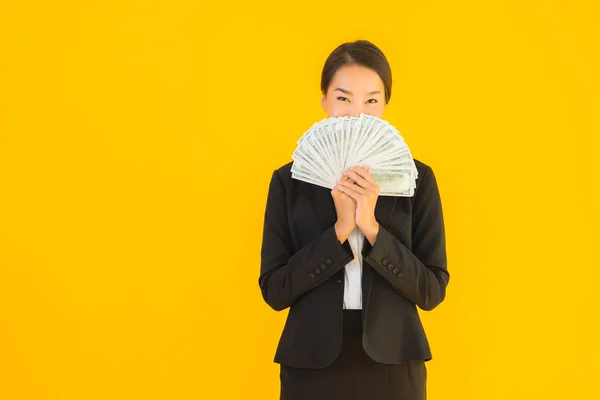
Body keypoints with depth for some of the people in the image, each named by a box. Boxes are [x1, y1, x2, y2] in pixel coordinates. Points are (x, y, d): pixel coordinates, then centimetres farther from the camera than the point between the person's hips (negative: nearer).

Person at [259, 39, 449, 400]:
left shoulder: (417, 178, -2)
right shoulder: (289, 181, -1)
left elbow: (432, 290, -5)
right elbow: (274, 289, -5)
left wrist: (371, 228, -17)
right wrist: (340, 231, -16)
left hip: (393, 366, 0)